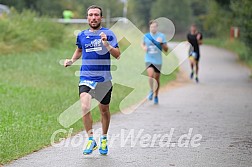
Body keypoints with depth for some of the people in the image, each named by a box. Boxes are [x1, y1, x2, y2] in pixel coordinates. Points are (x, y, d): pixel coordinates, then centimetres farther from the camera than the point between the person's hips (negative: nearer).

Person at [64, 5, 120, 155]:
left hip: (104, 79, -1)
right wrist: (72, 61, 11)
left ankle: (104, 140, 32)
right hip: (86, 77, 1)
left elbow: (117, 55, -7)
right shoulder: (82, 35, 8)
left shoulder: (108, 34, -1)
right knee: (85, 107, -19)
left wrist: (106, 44, -22)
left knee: (104, 110, 11)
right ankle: (91, 140, -7)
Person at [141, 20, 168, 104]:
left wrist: (161, 43, -18)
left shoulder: (161, 36, -3)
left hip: (158, 61, 0)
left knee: (157, 79, 8)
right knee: (150, 75, -25)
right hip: (149, 60, 0)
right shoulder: (146, 36, 1)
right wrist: (144, 47, -2)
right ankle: (151, 91, -3)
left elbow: (166, 49, -1)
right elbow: (142, 44, 21)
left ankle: (156, 96, 27)